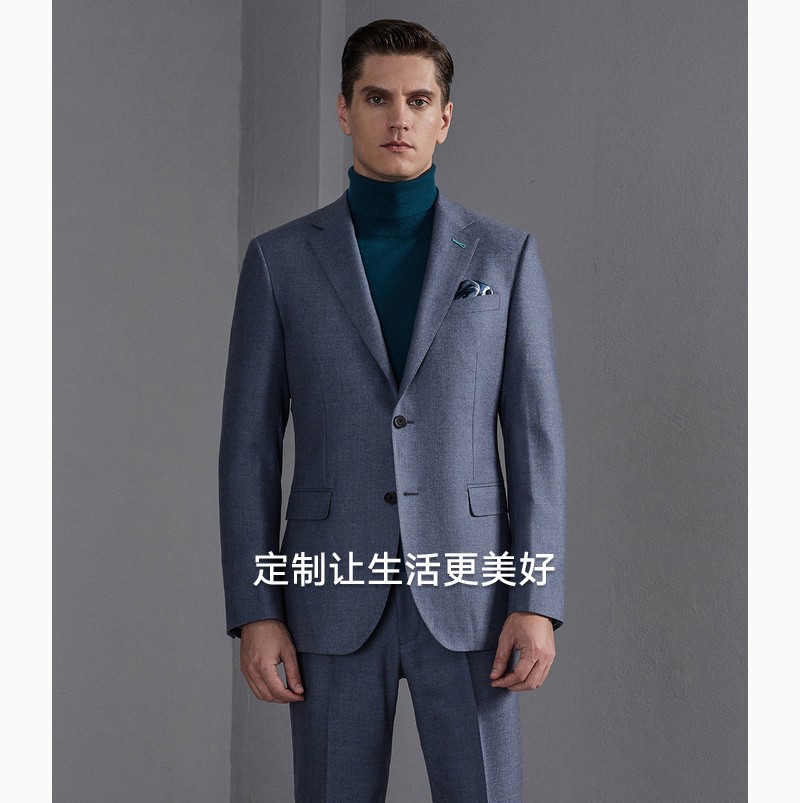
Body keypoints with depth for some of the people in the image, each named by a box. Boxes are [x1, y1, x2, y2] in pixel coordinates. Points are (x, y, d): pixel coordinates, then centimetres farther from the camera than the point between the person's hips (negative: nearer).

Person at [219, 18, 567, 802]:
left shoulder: (505, 256, 4)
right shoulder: (279, 258, 3)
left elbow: (535, 437, 1)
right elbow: (248, 448, 2)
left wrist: (538, 601, -8)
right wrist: (254, 613, -5)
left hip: (464, 594, 0)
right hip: (336, 594, 0)